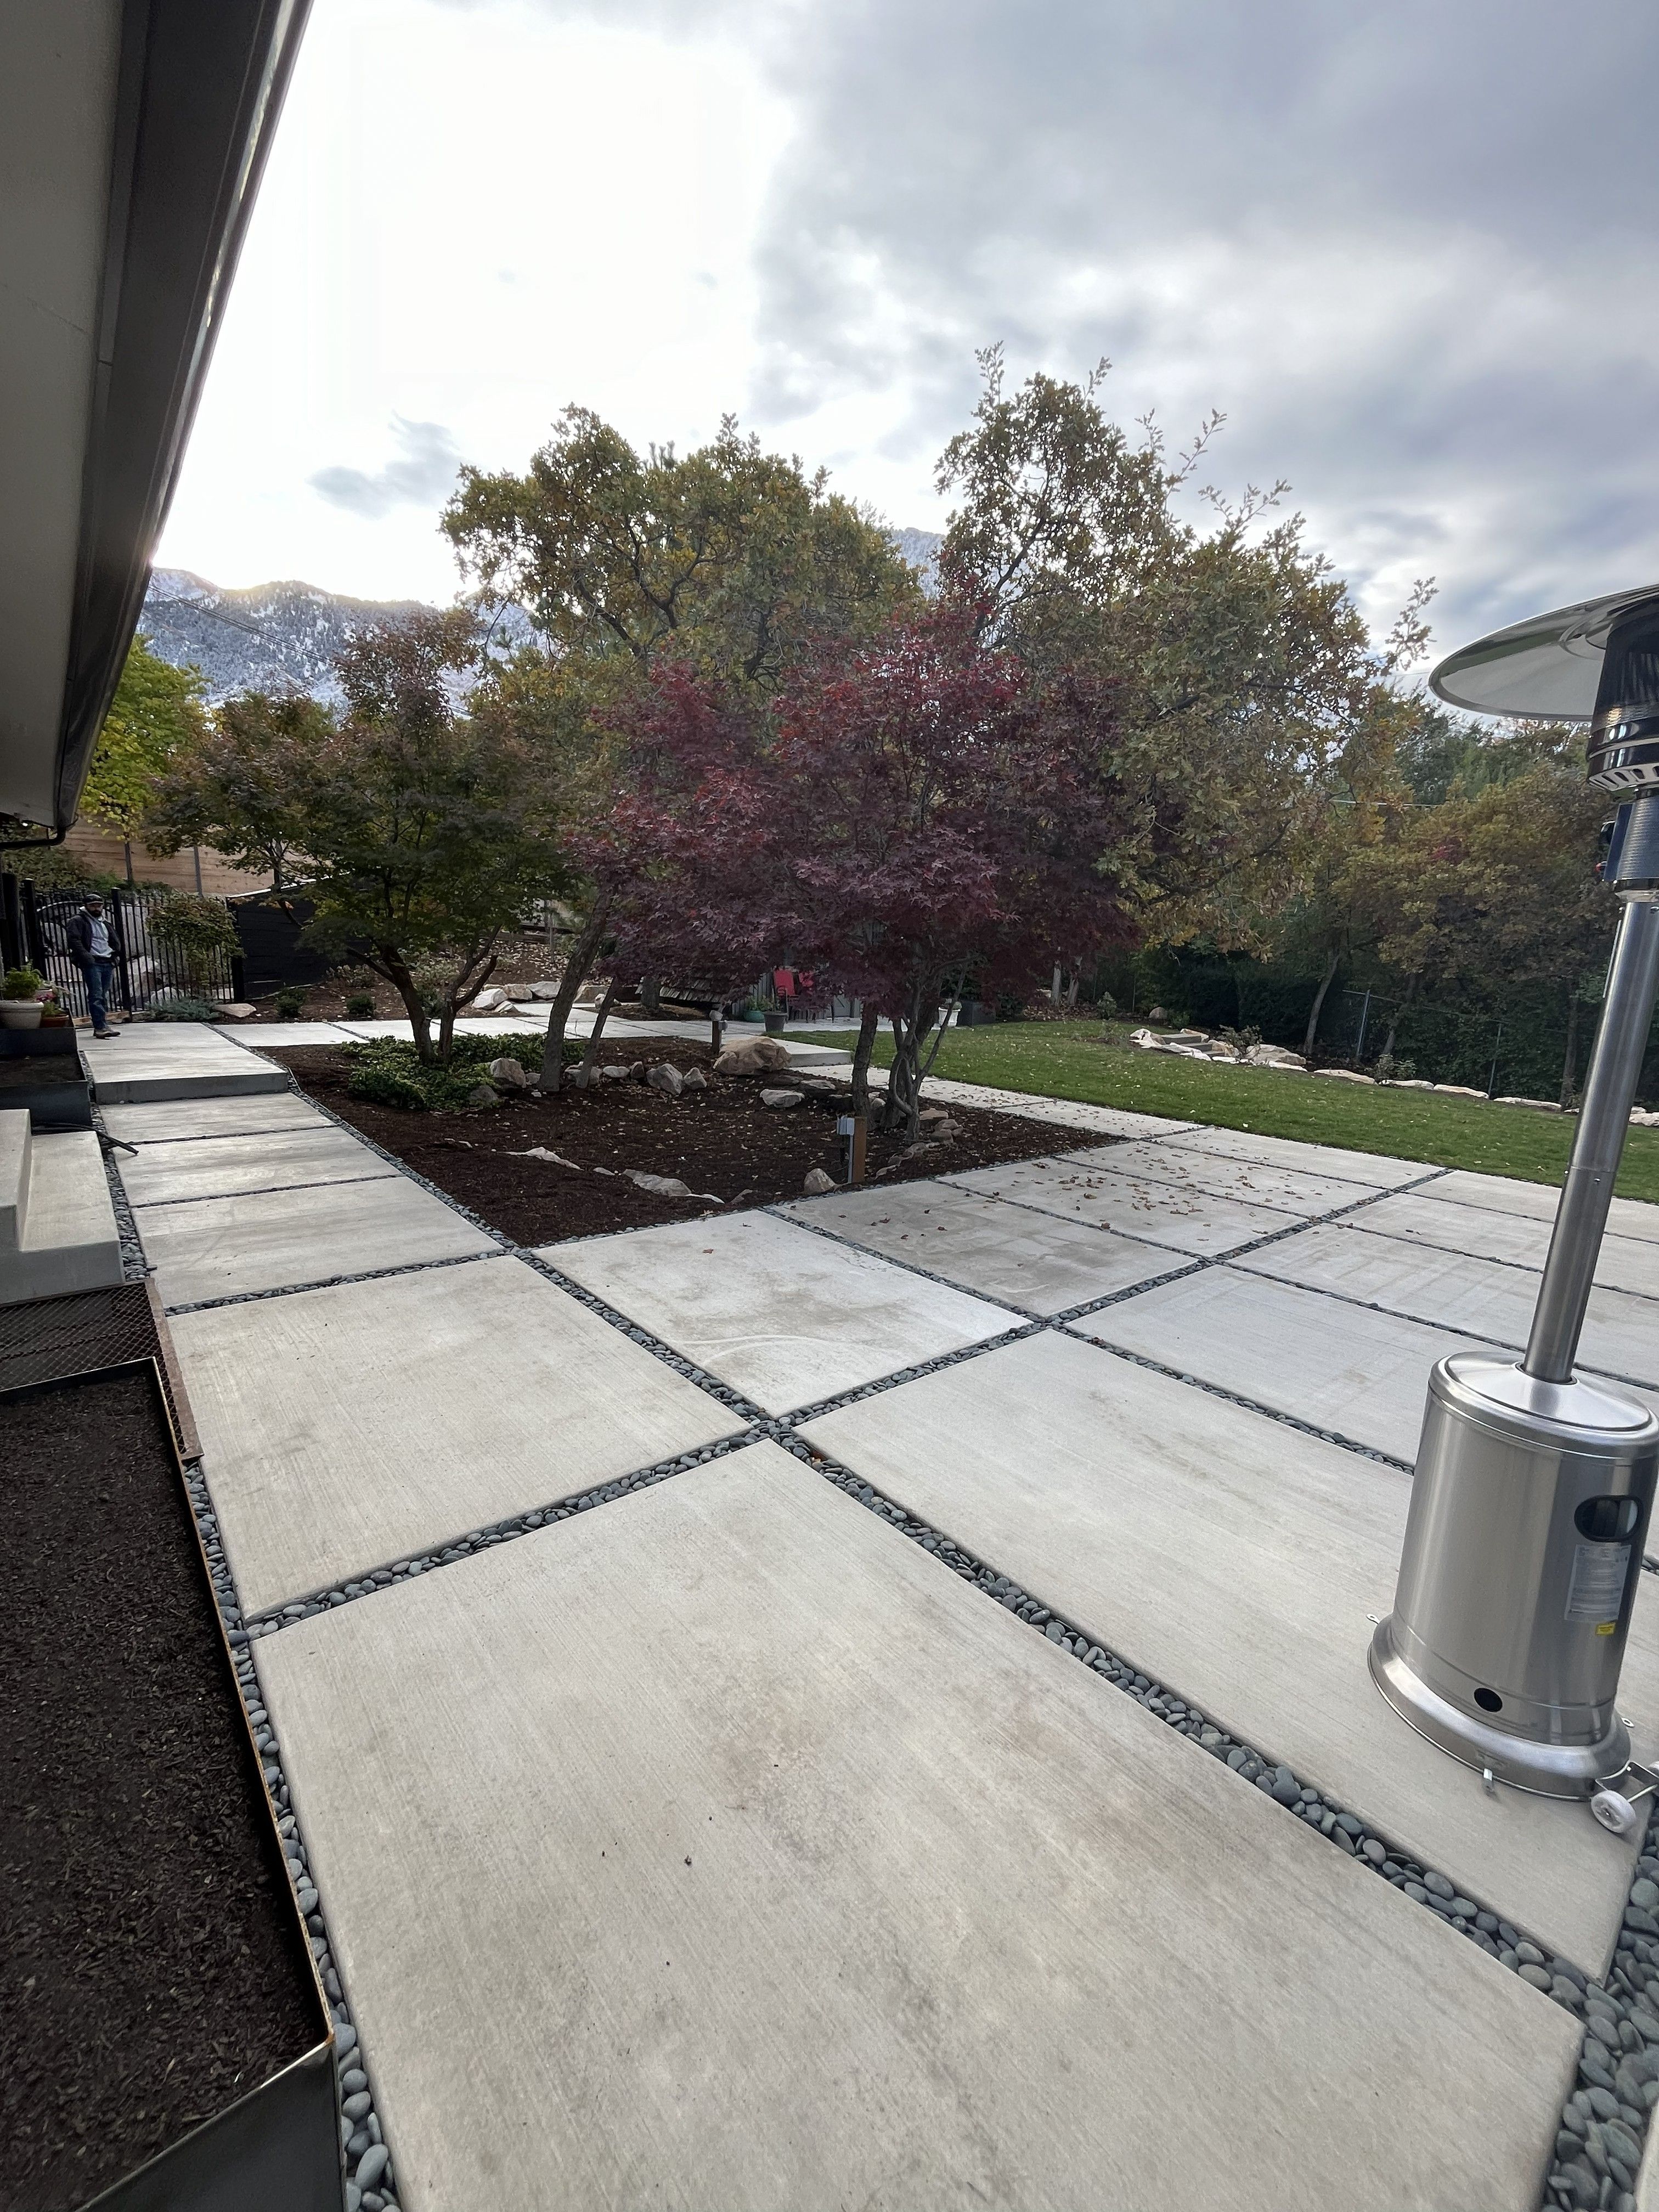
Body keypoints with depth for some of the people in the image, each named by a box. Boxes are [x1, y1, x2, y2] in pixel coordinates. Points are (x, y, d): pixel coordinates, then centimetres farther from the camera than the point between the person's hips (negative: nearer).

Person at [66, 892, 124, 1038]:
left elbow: (115, 941, 28)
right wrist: (87, 958, -18)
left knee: (104, 996, 6)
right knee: (96, 996, -12)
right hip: (92, 963, -6)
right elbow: (74, 941, -9)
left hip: (107, 963, 6)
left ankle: (100, 1027, 8)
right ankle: (101, 1027, -19)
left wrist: (115, 957, 11)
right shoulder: (78, 921, 2)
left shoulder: (106, 922, 23)